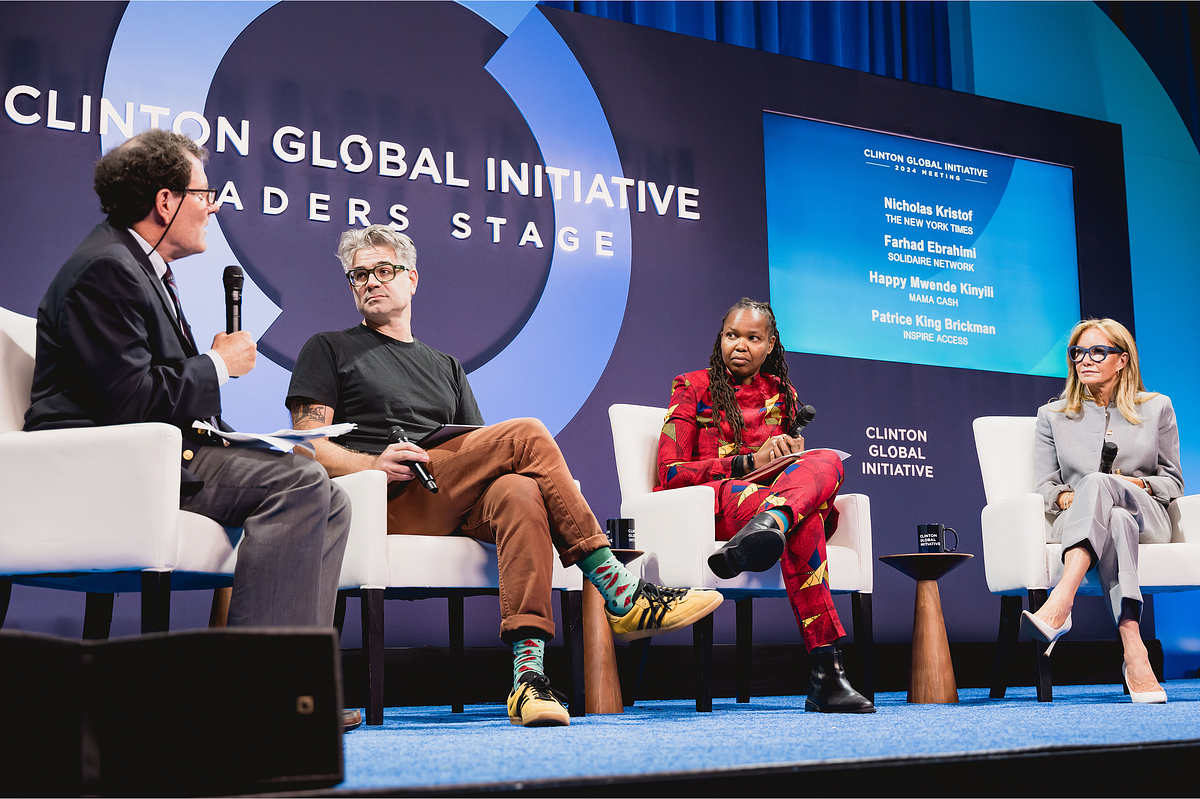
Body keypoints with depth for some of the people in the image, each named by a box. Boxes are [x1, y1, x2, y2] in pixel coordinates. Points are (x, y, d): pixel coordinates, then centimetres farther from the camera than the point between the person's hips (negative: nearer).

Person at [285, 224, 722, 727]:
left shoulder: (446, 368, 31)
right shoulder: (329, 350, 19)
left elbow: (482, 458, 22)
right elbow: (307, 445, 5)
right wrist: (373, 465, -15)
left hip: (456, 509, 4)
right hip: (388, 503, -4)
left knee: (520, 491, -33)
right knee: (527, 434, -23)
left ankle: (527, 668, -45)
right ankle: (619, 596, -24)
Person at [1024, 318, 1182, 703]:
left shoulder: (1156, 408, 18)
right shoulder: (1052, 415, 19)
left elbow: (1173, 482, 16)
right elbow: (1044, 485, 13)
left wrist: (1137, 484, -6)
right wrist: (1065, 497, -11)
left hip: (1146, 517, -1)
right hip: (1076, 523, 1)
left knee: (1097, 481, -38)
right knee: (1116, 522, -40)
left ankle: (1059, 606, -59)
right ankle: (1133, 650, -57)